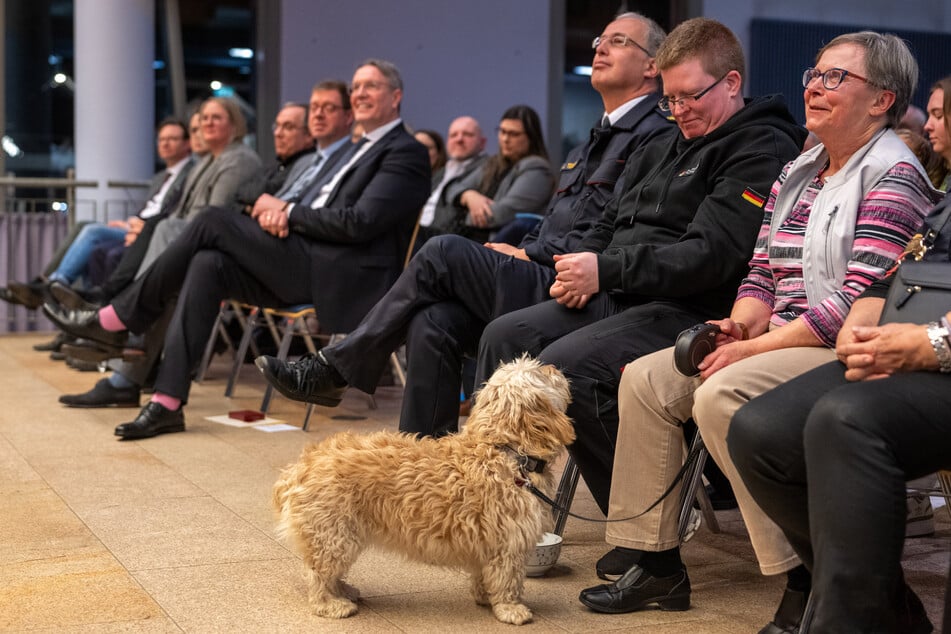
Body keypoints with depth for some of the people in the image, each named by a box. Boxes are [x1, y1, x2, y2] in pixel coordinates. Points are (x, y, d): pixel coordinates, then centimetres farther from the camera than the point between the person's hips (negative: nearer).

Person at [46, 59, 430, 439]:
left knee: (213, 222, -14)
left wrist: (290, 213, -6)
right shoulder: (360, 149, 27)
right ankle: (167, 402, -18)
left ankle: (116, 320, -3)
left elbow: (358, 222, -15)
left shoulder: (406, 153, -2)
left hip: (340, 277, -8)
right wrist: (284, 215, 2)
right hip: (308, 267, 8)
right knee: (207, 265, -15)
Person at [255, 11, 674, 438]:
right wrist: (520, 254, 6)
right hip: (537, 280, 8)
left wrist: (530, 256, -9)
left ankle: (334, 371, -6)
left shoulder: (655, 134, -4)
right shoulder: (597, 137, 27)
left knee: (445, 252, -18)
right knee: (432, 324, -16)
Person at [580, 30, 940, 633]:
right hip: (777, 345, 9)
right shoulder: (796, 174, 17)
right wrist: (741, 324, -5)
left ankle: (808, 579, -20)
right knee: (645, 380, -3)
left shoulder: (893, 175, -10)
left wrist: (759, 346, -20)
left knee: (721, 397, -31)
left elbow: (862, 299, -20)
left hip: (849, 355, -9)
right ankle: (653, 560, 2)